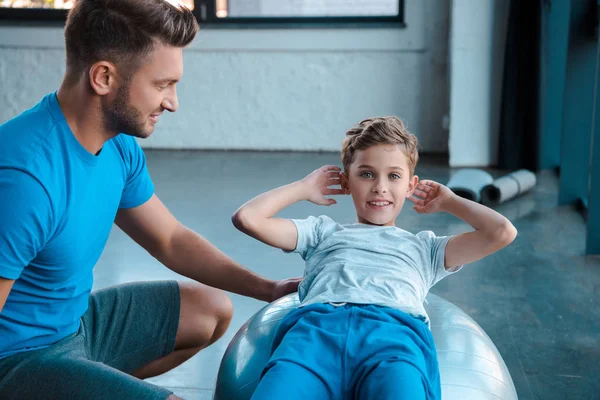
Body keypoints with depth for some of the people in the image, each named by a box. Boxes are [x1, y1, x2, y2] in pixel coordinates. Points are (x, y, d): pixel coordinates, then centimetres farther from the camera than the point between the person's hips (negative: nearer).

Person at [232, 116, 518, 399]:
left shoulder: (423, 246, 37)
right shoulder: (324, 232, 38)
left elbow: (502, 232, 26)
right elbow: (247, 218, 28)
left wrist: (448, 202, 40)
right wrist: (305, 188, 39)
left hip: (395, 328, 0)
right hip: (317, 324, 1)